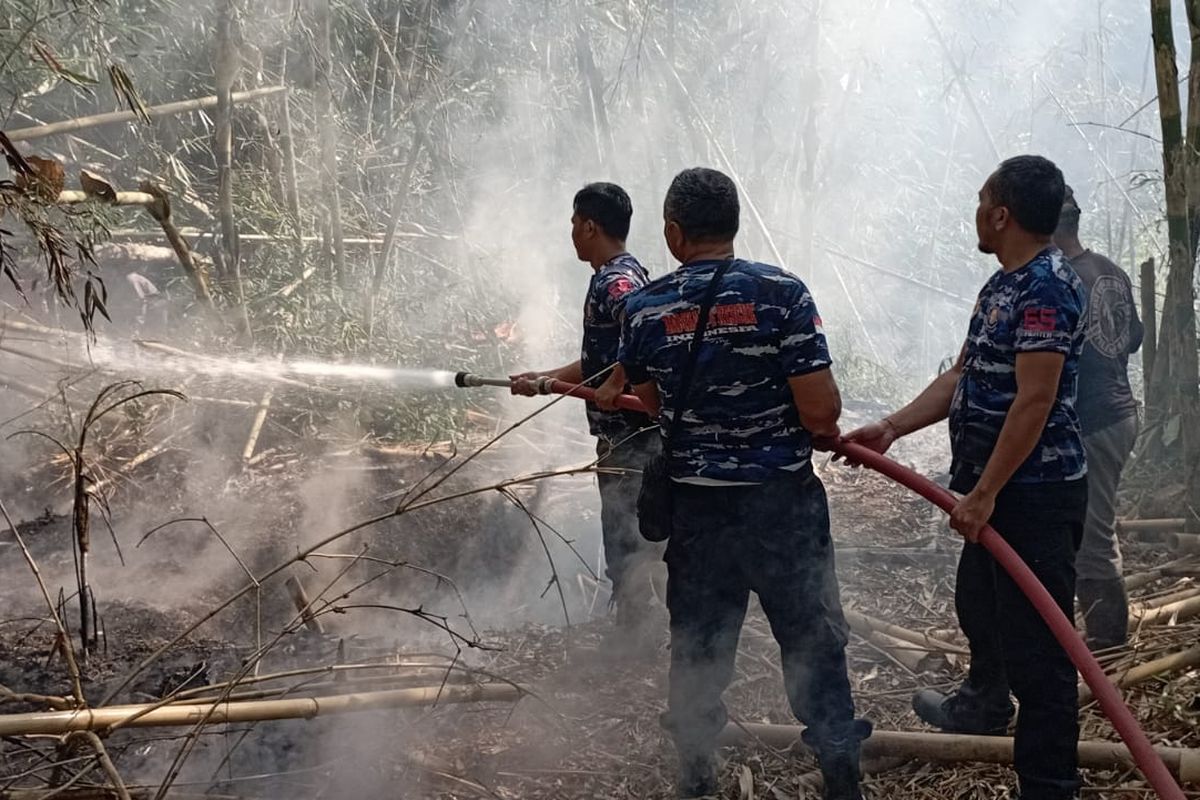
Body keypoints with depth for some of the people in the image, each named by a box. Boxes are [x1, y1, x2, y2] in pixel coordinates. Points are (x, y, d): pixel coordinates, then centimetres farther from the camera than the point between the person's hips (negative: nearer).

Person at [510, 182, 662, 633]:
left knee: (626, 544, -4)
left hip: (629, 435, -10)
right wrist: (542, 381, 21)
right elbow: (597, 361, 23)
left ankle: (634, 638, 2)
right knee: (630, 538, 15)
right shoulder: (620, 276, 17)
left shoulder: (616, 281, -15)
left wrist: (618, 384, -27)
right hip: (619, 433, 10)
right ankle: (634, 631, 23)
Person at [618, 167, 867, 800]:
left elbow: (652, 405, 7)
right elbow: (821, 411, -17)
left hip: (695, 507, 2)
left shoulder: (643, 310, -5)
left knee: (696, 642, 17)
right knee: (813, 641, 10)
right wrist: (826, 420, 6)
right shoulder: (782, 292, -14)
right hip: (785, 502, -2)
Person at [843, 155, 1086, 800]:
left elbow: (1035, 399, -24)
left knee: (1033, 644, -6)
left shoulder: (1047, 286, -19)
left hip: (1035, 491, -11)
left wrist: (984, 493, -24)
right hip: (997, 487, 11)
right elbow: (963, 377, 15)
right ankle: (984, 702, 55)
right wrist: (890, 428, 7)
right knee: (977, 606, 30)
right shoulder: (1002, 286, 13)